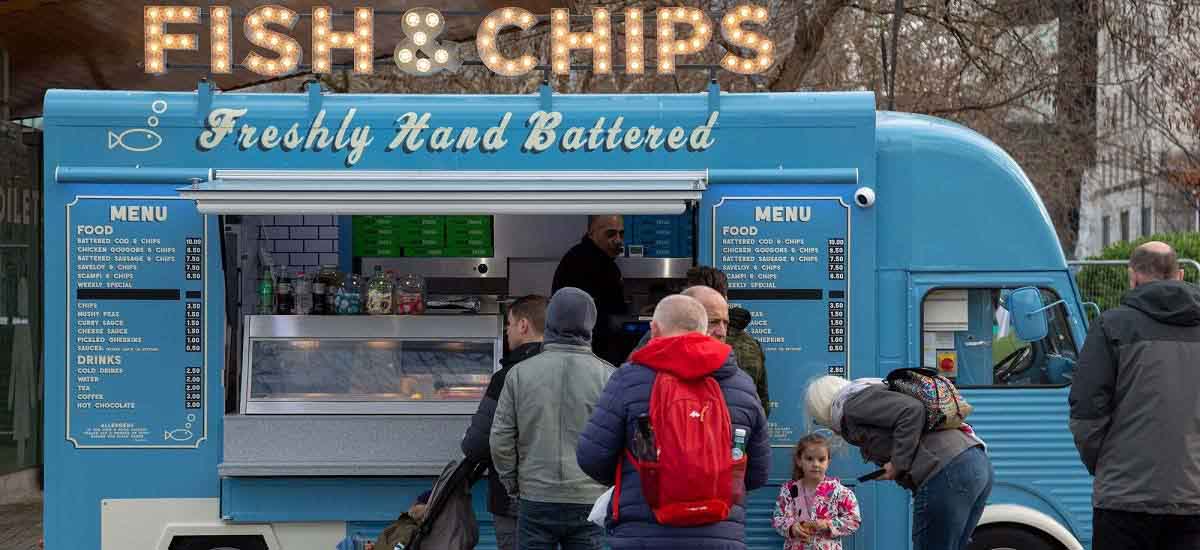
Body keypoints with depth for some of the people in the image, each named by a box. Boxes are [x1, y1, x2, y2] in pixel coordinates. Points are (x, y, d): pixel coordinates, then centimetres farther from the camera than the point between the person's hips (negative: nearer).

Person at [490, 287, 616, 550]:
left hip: (536, 500, 0)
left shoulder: (520, 373, 0)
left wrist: (513, 485, 14)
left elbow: (500, 440, 1)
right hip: (589, 501, 0)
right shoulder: (607, 376, -3)